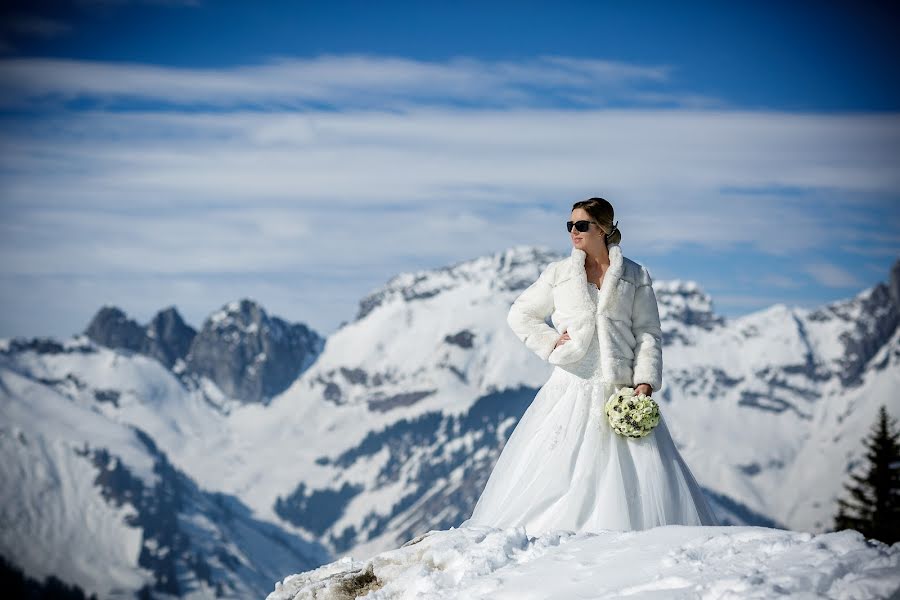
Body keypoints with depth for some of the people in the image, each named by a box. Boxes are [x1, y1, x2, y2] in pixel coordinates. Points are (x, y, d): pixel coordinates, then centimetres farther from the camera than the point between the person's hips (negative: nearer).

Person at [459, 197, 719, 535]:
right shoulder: (558, 274, 12)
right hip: (572, 388, 1)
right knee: (557, 474, -6)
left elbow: (648, 333, 5)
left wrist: (645, 382, -8)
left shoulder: (635, 276, 9)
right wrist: (551, 344, 4)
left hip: (621, 390, -1)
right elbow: (520, 315, 20)